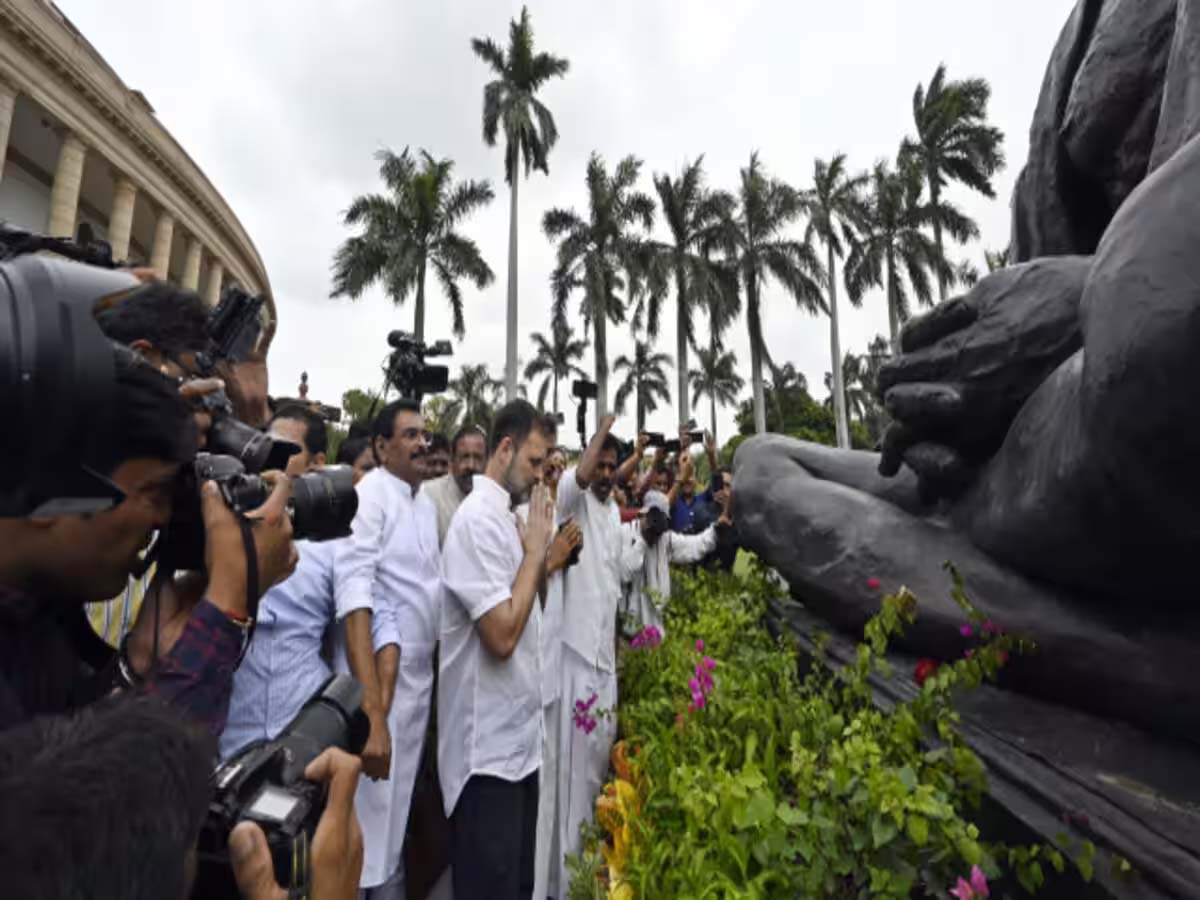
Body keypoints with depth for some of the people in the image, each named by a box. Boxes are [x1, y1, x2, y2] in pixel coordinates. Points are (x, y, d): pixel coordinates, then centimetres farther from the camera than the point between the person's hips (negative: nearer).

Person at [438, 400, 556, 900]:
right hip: (487, 748, -9)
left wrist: (541, 549, 2)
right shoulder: (478, 520, -19)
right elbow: (501, 635, -26)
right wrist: (535, 550, -16)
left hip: (517, 738, 9)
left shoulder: (505, 517, 8)